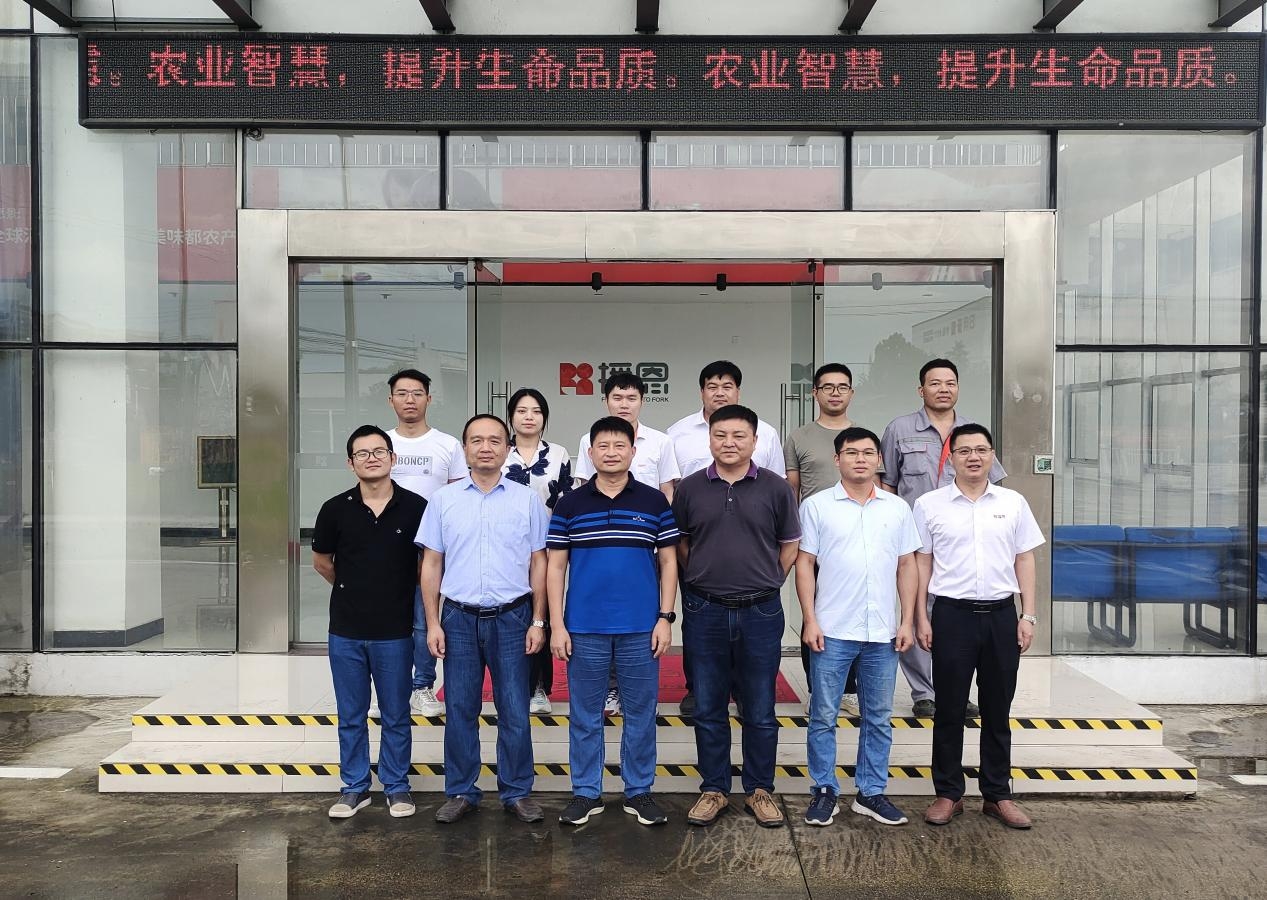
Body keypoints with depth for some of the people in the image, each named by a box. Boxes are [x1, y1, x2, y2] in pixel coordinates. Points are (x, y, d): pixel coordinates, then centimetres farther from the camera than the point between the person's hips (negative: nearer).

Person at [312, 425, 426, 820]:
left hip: (395, 630, -1)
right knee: (351, 716, 13)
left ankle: (397, 786, 27)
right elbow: (321, 561, 12)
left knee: (396, 716, 11)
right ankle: (354, 786, 28)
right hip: (346, 629, 2)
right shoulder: (336, 509, -4)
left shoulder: (415, 507, -9)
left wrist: (394, 593, 6)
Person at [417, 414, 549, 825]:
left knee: (514, 710, 6)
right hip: (459, 619, 1)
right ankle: (460, 792, 23)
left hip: (511, 619, -1)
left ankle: (517, 792, 20)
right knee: (460, 709, 9)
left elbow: (539, 564, 3)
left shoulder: (528, 500, 2)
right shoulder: (443, 500, 4)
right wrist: (433, 623, 0)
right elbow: (431, 565, 6)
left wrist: (538, 622, -2)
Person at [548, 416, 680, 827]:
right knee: (585, 715, 10)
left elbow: (668, 561, 4)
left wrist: (665, 617, -3)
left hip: (641, 629, 0)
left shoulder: (655, 502, 1)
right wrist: (556, 624, -3)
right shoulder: (569, 505, 2)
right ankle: (586, 792, 24)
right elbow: (555, 566, 3)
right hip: (584, 629, 0)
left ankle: (639, 791, 24)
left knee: (640, 713, 10)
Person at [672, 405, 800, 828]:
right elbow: (679, 545, 11)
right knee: (708, 710, 10)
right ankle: (714, 789, 25)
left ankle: (759, 790, 25)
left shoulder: (776, 488, -1)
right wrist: (706, 581, 9)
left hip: (760, 613, -1)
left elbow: (789, 546, 7)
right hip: (704, 613, 1)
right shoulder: (689, 488, 1)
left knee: (760, 711, 9)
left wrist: (764, 583, 7)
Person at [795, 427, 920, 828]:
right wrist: (809, 620, -8)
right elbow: (804, 564, -2)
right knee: (824, 716, 4)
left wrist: (907, 621, 3)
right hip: (832, 630, -3)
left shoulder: (897, 508, 8)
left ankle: (871, 792, 24)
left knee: (878, 718, 11)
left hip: (883, 632, 3)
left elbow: (907, 566, 10)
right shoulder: (817, 506, -1)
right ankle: (824, 791, 18)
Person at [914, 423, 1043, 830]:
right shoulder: (930, 504, 1)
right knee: (949, 710, 5)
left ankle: (998, 795, 23)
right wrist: (921, 617, -1)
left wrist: (1028, 615, 4)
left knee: (997, 711, 11)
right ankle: (948, 793, 17)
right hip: (952, 614, -2)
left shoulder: (1013, 503, 6)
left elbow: (1025, 559, 9)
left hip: (1001, 614, 2)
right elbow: (922, 562, 3)